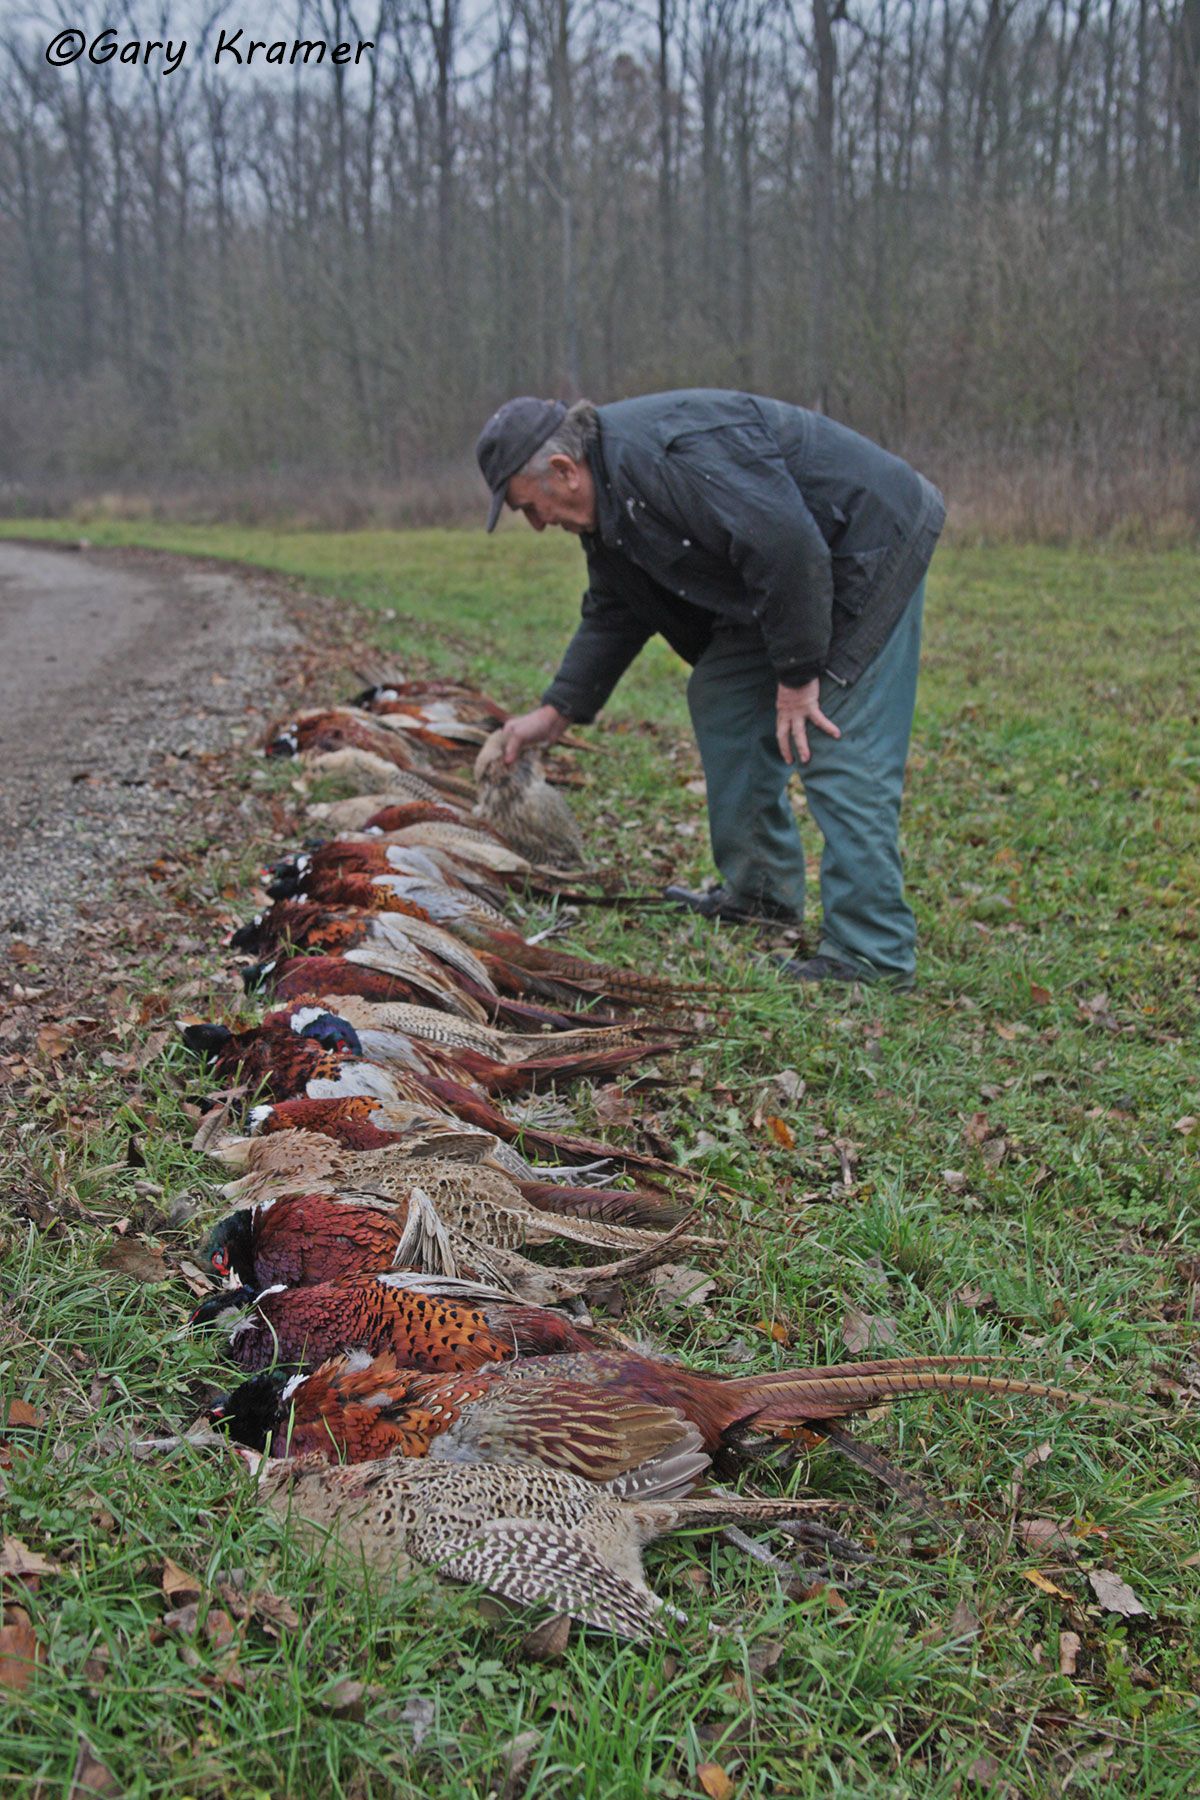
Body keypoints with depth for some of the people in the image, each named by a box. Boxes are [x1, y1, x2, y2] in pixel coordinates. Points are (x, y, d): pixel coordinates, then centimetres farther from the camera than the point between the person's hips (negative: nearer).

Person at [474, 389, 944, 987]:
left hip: (872, 548, -11)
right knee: (720, 696, 15)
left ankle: (870, 954, -11)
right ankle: (759, 891, 24)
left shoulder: (667, 455, -28)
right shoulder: (608, 497, 7)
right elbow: (612, 616, 17)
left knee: (838, 752, -15)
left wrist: (797, 674, -24)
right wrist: (556, 711, 14)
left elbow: (787, 547, -31)